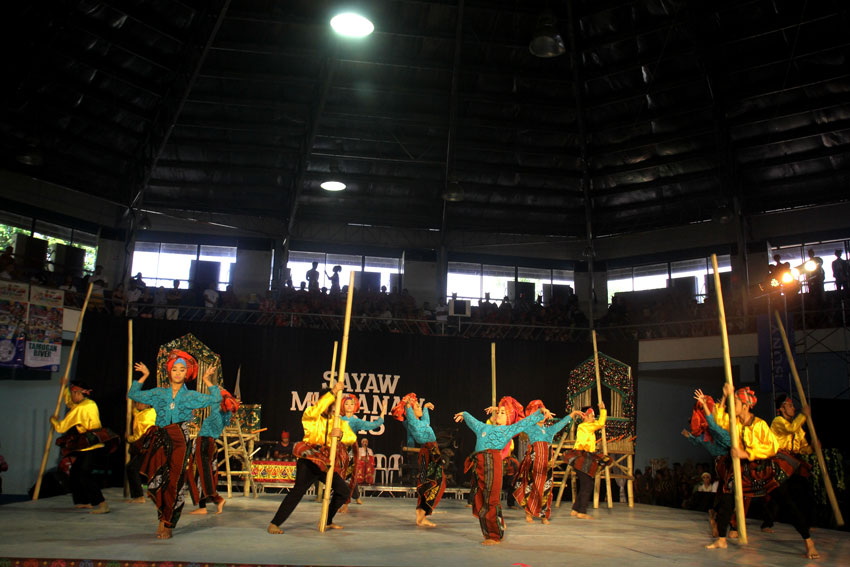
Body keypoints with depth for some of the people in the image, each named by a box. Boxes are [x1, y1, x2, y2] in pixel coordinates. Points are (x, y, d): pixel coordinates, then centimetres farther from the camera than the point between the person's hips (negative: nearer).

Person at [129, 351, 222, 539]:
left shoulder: (191, 395, 8)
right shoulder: (159, 393, 12)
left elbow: (216, 399, 3)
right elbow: (133, 394, 18)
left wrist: (207, 380, 1)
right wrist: (144, 376, 15)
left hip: (180, 441, -1)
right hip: (161, 440, 1)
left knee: (174, 483, -2)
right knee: (155, 483, -5)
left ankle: (168, 525, 12)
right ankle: (163, 518, 20)